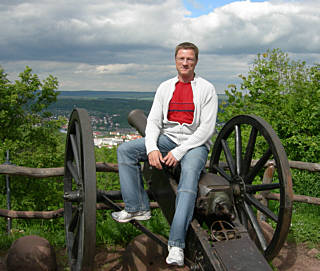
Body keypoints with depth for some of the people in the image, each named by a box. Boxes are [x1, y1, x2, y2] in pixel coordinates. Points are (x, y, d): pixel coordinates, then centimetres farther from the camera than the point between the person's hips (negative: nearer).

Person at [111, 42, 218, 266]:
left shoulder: (206, 88, 0)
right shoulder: (165, 87, 13)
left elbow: (207, 128, -8)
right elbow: (153, 121, 6)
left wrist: (179, 152, -18)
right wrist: (152, 148, -14)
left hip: (195, 142, -5)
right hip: (167, 138, 5)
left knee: (189, 172, -36)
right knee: (125, 150, -14)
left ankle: (176, 245, -38)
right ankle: (138, 208, -11)